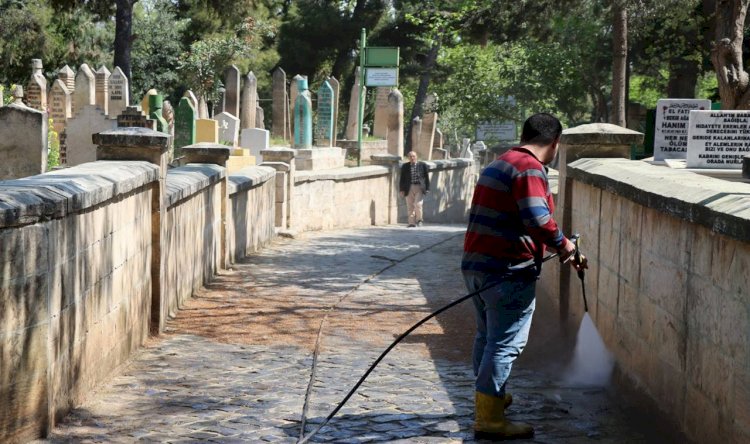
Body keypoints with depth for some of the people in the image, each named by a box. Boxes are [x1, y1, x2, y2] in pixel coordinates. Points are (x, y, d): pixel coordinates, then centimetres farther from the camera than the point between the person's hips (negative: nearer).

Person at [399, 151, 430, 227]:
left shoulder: (422, 165, 3)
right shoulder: (405, 166, 5)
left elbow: (426, 177, 6)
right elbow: (402, 179, 8)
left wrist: (427, 189, 2)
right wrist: (401, 189, 1)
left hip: (419, 187, -2)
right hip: (409, 188, 2)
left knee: (418, 204, -13)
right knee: (410, 207, 1)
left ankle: (419, 220, 8)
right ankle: (412, 223, 8)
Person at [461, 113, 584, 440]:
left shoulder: (497, 165, 18)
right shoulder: (530, 169, -13)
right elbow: (537, 218, -27)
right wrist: (562, 243, -9)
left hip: (475, 264, 10)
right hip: (508, 270, -10)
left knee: (487, 335, 21)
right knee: (506, 342, -6)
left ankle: (488, 397, 35)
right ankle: (488, 420, -6)